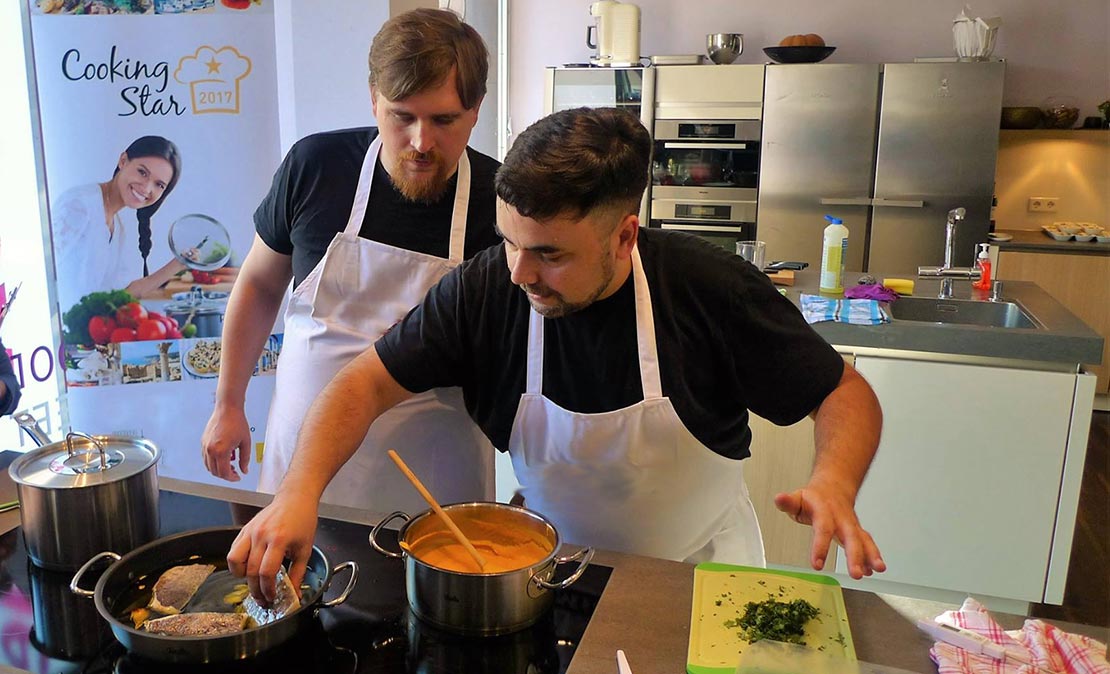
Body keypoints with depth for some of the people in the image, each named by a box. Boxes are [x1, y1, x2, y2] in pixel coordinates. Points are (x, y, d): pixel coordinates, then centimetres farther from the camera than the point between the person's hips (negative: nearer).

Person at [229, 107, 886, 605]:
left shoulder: (709, 287, -25)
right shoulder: (484, 288, -21)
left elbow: (845, 393, -16)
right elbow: (369, 382, -17)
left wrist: (833, 484, -36)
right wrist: (301, 490, -33)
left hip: (701, 570, -1)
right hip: (555, 561, 2)